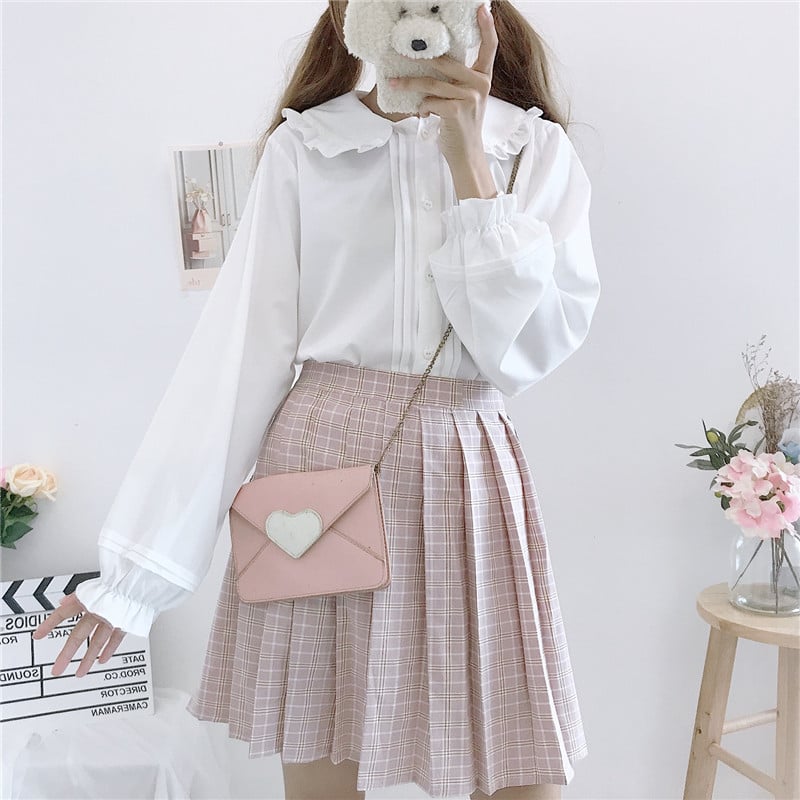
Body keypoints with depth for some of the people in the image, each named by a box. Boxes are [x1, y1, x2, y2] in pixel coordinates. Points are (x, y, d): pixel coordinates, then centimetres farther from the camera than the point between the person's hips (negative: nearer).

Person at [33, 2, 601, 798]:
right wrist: (140, 565, -6)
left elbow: (525, 349, -6)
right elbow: (236, 352, -3)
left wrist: (467, 159, -8)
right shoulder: (299, 148, 3)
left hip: (465, 488, 1)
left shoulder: (538, 150, 6)